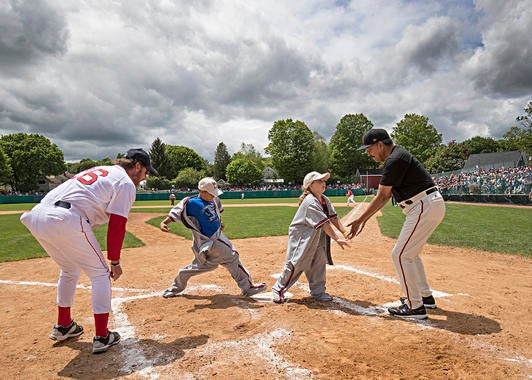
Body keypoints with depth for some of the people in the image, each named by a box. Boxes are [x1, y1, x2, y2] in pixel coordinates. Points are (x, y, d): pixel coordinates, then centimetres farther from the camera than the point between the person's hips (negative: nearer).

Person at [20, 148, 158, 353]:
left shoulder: (98, 170, 29)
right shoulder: (126, 183, 3)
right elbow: (117, 226, -3)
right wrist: (115, 262, 4)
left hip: (37, 216, 9)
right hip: (66, 221, -9)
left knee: (69, 269, 28)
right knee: (101, 273, 7)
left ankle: (63, 326, 42)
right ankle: (102, 337, 10)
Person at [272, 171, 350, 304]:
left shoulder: (325, 200, 2)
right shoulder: (310, 202, -26)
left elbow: (333, 218, -4)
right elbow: (324, 224, -31)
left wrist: (345, 232, -16)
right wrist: (337, 239, -32)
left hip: (316, 238, 8)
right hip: (300, 237, -8)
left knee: (319, 263, 11)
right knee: (296, 264, -4)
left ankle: (318, 292, 24)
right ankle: (278, 289, 13)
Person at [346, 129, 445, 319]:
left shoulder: (394, 160, -16)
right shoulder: (398, 155, 16)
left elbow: (381, 197, -14)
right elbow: (387, 195, 15)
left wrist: (360, 219, -8)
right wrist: (364, 219, 13)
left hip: (425, 206, -11)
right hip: (431, 206, 11)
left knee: (400, 254, -6)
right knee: (409, 252, 20)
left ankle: (415, 307, 1)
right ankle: (425, 296, 31)